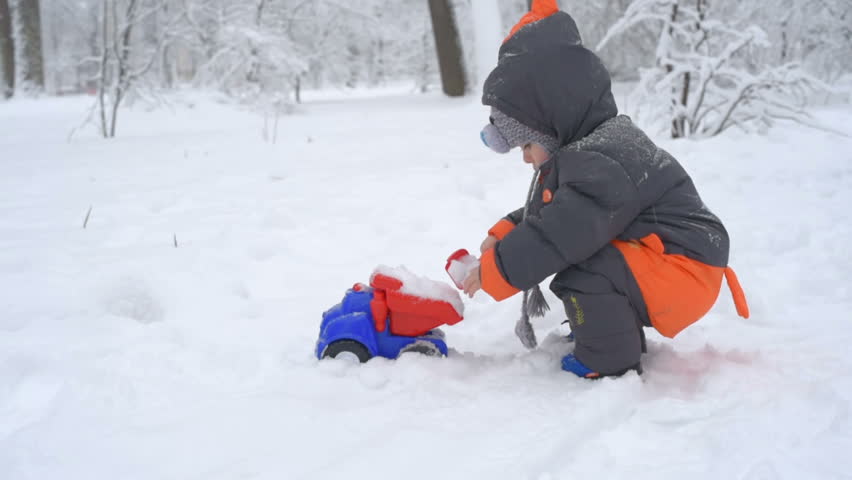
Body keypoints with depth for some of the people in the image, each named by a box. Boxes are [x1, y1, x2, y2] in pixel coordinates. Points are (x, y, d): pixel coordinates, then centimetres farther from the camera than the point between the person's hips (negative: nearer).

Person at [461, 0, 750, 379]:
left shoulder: (600, 165, -25)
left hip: (683, 270, -11)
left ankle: (609, 366, -12)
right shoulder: (590, 152, 9)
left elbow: (560, 235, -31)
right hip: (655, 262, 11)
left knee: (581, 272, -29)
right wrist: (503, 235, 4)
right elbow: (545, 212, 19)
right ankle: (616, 336, 28)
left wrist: (493, 272, -21)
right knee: (575, 257, 23)